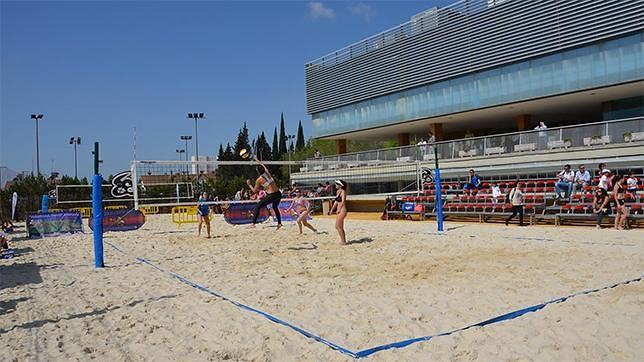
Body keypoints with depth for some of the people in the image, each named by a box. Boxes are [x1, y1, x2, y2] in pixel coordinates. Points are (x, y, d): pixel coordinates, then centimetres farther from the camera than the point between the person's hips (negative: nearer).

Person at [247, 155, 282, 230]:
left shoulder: (259, 180, -5)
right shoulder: (267, 172, 6)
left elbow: (254, 191, 7)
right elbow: (262, 165, 27)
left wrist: (249, 184, 20)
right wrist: (256, 159, 41)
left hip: (271, 195, -6)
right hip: (278, 193, 6)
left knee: (257, 206, 7)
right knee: (275, 207, 30)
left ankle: (253, 223, 3)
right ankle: (279, 223, 30)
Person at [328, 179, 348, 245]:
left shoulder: (343, 191, -10)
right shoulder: (338, 191, 15)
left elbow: (343, 201, -19)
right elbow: (336, 201, 21)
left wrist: (339, 209, -22)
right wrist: (332, 209, 19)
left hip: (342, 210, -9)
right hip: (339, 211, 9)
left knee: (337, 226, -7)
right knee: (340, 227, 12)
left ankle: (343, 241, -1)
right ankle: (343, 240, 18)